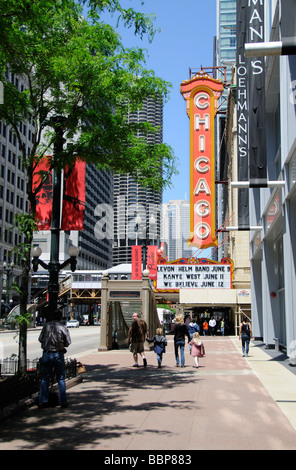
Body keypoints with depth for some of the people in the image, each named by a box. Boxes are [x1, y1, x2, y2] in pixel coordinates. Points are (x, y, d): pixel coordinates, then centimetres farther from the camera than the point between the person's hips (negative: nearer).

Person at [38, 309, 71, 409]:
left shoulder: (46, 325, -3)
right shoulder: (63, 328, -7)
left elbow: (40, 339, 2)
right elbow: (68, 343, -3)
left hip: (46, 354, 1)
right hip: (58, 355, -1)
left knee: (45, 378, 11)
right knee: (61, 379, 8)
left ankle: (43, 401, 10)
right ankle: (63, 401, 8)